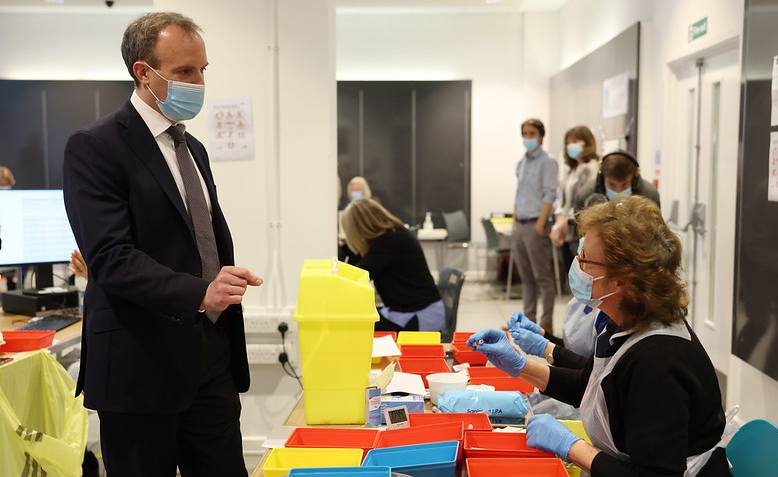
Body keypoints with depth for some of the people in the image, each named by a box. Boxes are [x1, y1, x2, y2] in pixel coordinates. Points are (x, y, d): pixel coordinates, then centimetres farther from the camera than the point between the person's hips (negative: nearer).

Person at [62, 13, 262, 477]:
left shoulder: (193, 148, 15)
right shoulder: (95, 147, -10)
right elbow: (111, 257, -21)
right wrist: (199, 293, -33)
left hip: (212, 356, 7)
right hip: (141, 364, -7)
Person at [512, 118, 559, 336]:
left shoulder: (547, 162, -5)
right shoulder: (521, 164, 17)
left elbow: (549, 195, -12)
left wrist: (540, 224, -18)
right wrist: (514, 222, 14)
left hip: (536, 224, -7)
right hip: (519, 226, 7)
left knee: (542, 276, -4)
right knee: (526, 277, 11)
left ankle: (546, 323, 0)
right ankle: (528, 320, 17)